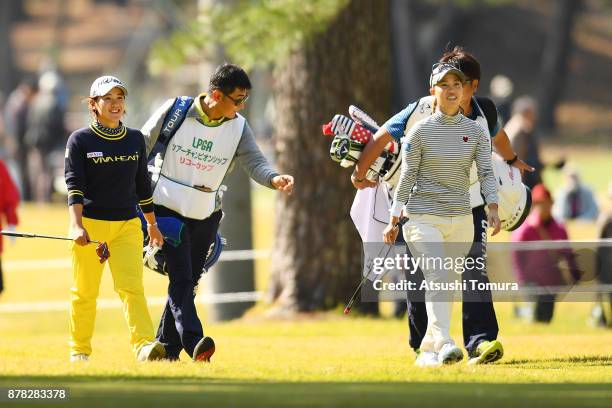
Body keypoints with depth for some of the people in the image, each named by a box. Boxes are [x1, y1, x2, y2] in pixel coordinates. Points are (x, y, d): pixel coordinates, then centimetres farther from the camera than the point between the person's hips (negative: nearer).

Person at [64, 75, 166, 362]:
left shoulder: (135, 139, 11)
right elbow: (74, 186, -9)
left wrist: (152, 223, 20)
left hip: (127, 224, 2)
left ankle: (145, 345, -23)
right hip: (90, 223, -2)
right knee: (84, 292, 3)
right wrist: (76, 225, -21)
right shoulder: (80, 140, -1)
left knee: (132, 286, -13)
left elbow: (142, 184, 18)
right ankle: (79, 350, 16)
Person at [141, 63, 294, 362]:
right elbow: (141, 149, -2)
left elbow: (255, 163, -12)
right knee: (180, 278, -16)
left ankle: (166, 349, 16)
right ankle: (194, 344, -28)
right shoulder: (174, 112, -11)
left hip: (206, 215, 4)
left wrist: (274, 179, -34)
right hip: (168, 208, -4)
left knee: (188, 282, 7)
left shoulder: (238, 127, -2)